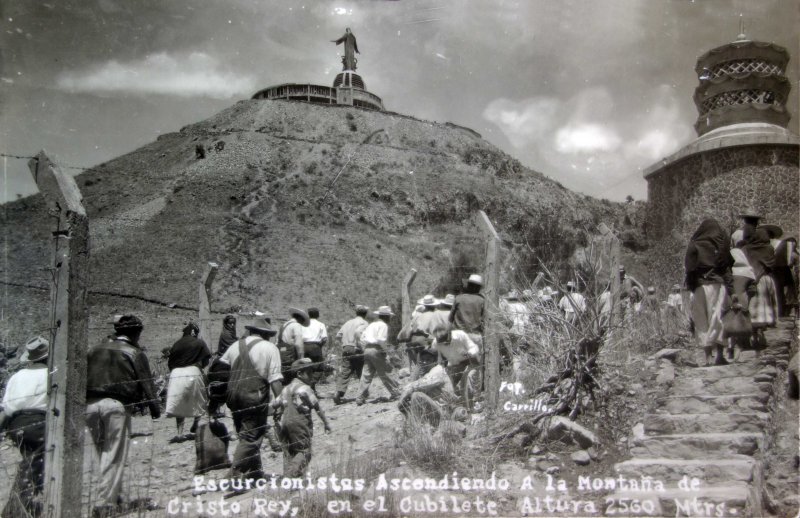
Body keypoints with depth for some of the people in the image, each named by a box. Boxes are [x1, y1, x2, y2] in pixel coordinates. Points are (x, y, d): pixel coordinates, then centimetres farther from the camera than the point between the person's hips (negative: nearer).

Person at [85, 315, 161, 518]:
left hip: (90, 404, 5)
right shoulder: (135, 353, 5)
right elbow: (146, 383, 0)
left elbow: (84, 377, 16)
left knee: (103, 453, 16)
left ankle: (110, 493, 22)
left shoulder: (95, 350, 19)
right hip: (116, 404, -5)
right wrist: (155, 408, 6)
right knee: (114, 456, 0)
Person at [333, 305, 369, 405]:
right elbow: (358, 332, -23)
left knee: (344, 373, 1)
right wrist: (361, 345, -17)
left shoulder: (348, 322, 17)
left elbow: (338, 335, 14)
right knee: (362, 373, 8)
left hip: (346, 349, 5)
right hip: (357, 350, -5)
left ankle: (338, 394, -13)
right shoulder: (363, 323, -2)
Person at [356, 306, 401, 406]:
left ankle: (360, 398, 2)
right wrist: (385, 350, -5)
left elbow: (362, 338, 17)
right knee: (385, 374, 1)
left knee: (366, 375, 5)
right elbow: (381, 339, -16)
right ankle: (396, 393, 8)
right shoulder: (383, 325, -3)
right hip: (376, 350, -7)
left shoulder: (371, 325, 21)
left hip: (367, 350, 7)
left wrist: (366, 349, 18)